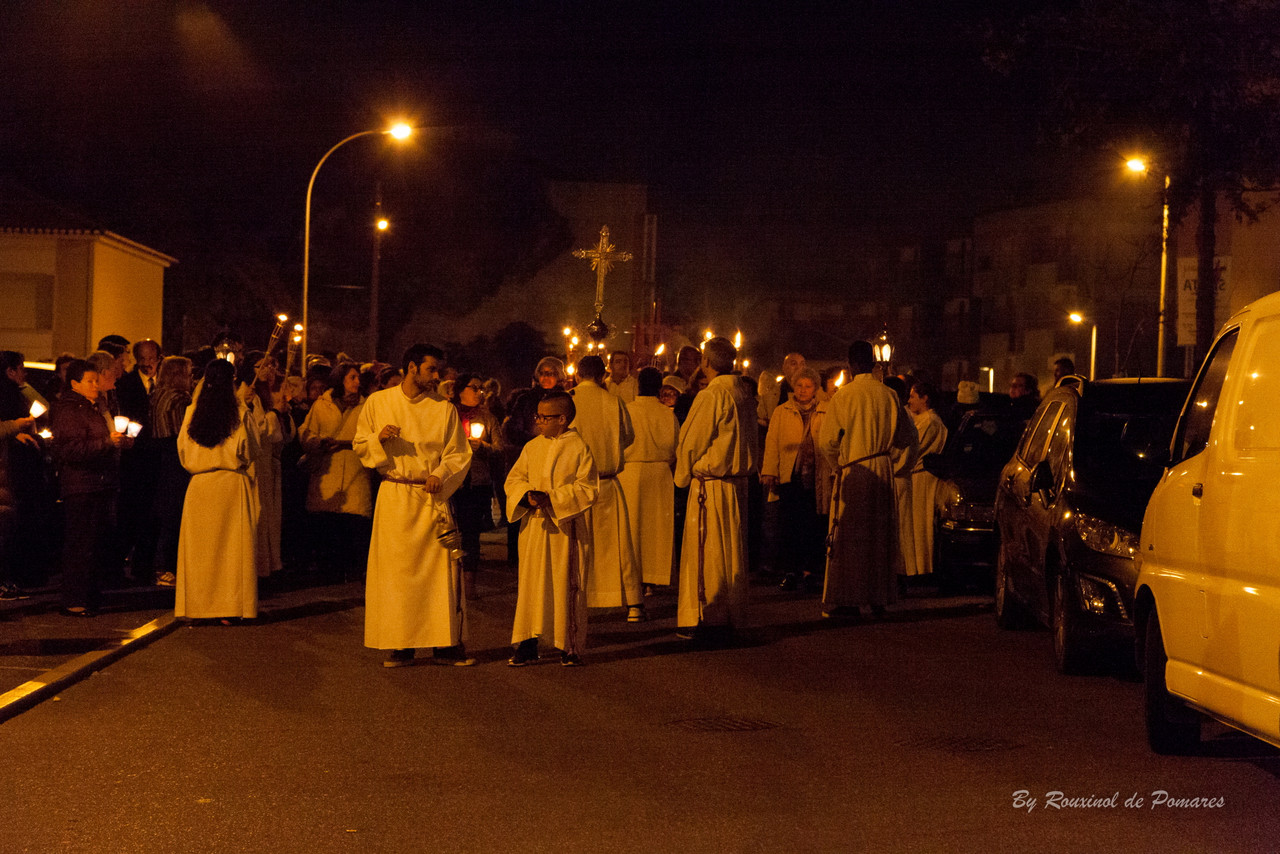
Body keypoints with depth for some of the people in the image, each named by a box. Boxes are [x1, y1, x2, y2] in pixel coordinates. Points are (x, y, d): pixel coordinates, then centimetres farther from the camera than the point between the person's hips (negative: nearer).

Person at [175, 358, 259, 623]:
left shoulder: (192, 412, 0)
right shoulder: (239, 412, -8)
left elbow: (183, 452, 9)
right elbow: (251, 451, -1)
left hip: (199, 484, 3)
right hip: (232, 484, -3)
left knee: (201, 547, 9)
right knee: (231, 546, 2)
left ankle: (199, 605, 10)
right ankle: (229, 608, 1)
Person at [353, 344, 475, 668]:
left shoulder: (444, 409, 6)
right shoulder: (378, 402, 7)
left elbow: (460, 454, 5)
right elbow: (359, 446, 11)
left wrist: (440, 475, -13)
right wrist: (379, 438, -10)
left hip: (432, 496, 0)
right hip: (394, 496, 0)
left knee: (442, 568, -4)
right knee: (395, 570, -1)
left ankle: (447, 643, 3)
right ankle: (400, 645, 8)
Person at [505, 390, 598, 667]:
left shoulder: (578, 448, -4)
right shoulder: (532, 447, 9)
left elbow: (588, 489, -9)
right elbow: (513, 479, 10)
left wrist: (552, 498, -17)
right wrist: (527, 495, -12)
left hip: (566, 529, -4)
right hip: (534, 528, 4)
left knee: (566, 586, 0)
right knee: (531, 584, 2)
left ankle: (569, 646, 9)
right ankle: (527, 646, 7)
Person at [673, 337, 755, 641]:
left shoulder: (710, 397, -16)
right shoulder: (743, 397, 5)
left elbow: (691, 442, -10)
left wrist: (683, 476, 5)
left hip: (710, 483, -7)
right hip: (738, 482, 7)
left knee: (705, 551, -1)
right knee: (731, 551, 13)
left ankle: (703, 618, 2)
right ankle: (730, 614, 18)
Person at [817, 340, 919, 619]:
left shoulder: (843, 395, -9)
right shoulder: (888, 395, 0)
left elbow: (826, 441, -8)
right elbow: (909, 438, 5)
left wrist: (838, 465, 8)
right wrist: (894, 465, 15)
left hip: (853, 473, -3)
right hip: (882, 475, 3)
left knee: (848, 537, 1)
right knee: (879, 536, 11)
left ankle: (845, 600, -1)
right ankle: (878, 598, 15)